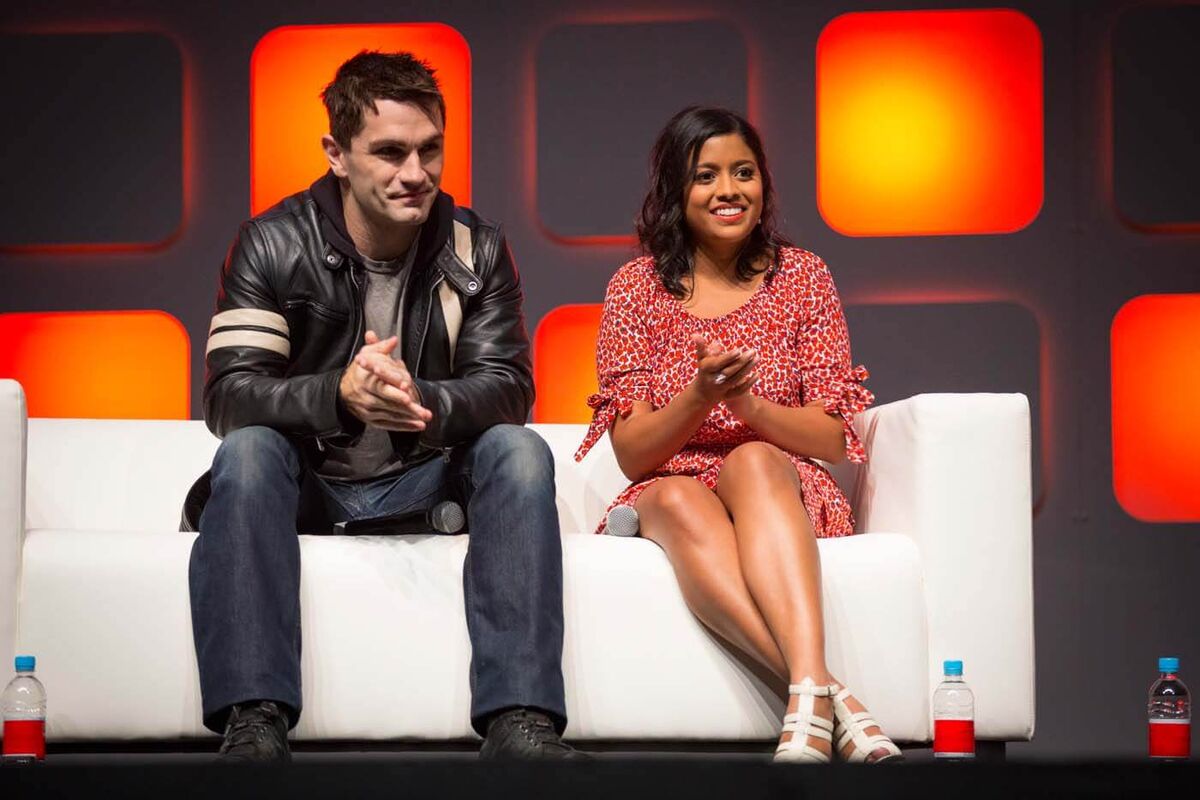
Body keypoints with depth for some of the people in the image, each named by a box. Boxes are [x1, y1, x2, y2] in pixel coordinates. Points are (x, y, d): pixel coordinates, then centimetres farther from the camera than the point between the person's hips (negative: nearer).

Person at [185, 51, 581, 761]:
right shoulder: (273, 244, -7)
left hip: (423, 484, 2)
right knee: (247, 449, -32)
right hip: (307, 483, -1)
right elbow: (229, 395, -17)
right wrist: (338, 395, -39)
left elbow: (507, 387, -10)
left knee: (519, 450, -25)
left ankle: (520, 719, -34)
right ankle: (253, 722, -40)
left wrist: (423, 403, -35)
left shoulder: (478, 250, -1)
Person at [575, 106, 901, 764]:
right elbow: (631, 454, 1)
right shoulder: (637, 288, 7)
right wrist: (699, 395, -19)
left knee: (753, 462, -35)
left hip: (784, 496, 0)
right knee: (677, 497, -36)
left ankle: (807, 697, -56)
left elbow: (831, 441, 2)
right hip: (672, 500, 0)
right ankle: (827, 694, -53)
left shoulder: (802, 277, 8)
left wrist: (745, 400, -17)